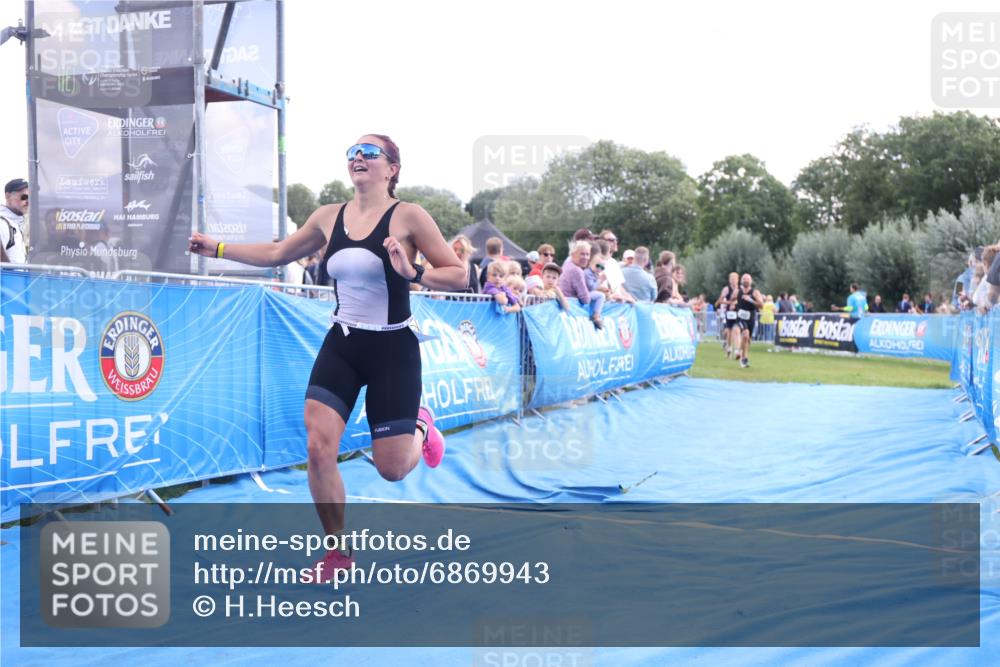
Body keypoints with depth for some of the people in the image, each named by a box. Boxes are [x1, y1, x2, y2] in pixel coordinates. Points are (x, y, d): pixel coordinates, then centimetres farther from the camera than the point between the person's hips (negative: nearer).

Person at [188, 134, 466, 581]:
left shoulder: (407, 216, -11)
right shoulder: (329, 217, 4)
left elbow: (458, 274, -10)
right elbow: (277, 253, 17)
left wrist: (413, 273, -27)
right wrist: (217, 248, 13)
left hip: (392, 349, -4)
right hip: (341, 345, 4)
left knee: (391, 468, -1)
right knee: (318, 448, -9)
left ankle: (419, 427, 37)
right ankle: (337, 552, 10)